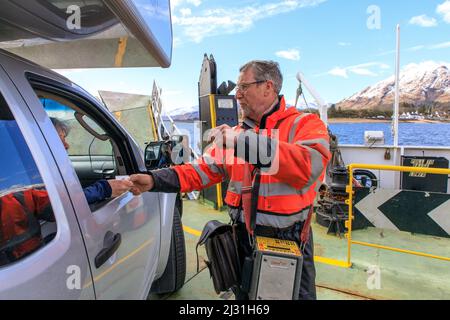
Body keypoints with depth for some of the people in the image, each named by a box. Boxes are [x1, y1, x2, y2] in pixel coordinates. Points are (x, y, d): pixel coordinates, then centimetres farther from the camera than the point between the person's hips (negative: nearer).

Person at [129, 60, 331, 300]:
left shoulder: (305, 125, -9)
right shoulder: (236, 134, 7)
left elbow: (308, 166, -30)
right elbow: (204, 170, 4)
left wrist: (245, 142, -31)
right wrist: (155, 180, -7)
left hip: (289, 243, -4)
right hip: (242, 240, 5)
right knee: (243, 294, 22)